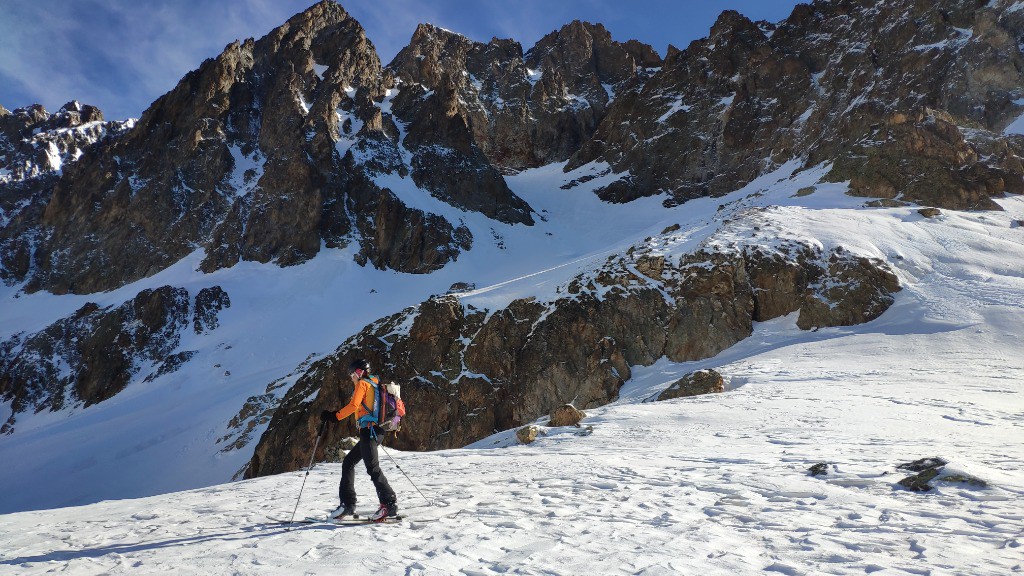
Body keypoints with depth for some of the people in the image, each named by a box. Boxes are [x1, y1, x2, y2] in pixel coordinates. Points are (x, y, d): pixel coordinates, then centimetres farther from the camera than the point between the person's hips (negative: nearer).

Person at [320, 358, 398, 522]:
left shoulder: (363, 384, -3)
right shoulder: (375, 384, 23)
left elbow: (353, 405, -14)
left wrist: (334, 416, -8)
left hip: (368, 429, -10)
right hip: (375, 430, 10)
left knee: (372, 467, -14)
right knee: (348, 463, 15)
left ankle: (389, 504, -19)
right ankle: (348, 504, 13)